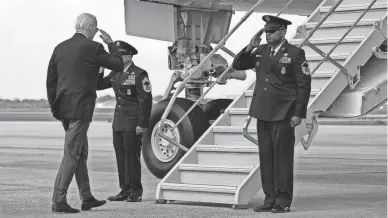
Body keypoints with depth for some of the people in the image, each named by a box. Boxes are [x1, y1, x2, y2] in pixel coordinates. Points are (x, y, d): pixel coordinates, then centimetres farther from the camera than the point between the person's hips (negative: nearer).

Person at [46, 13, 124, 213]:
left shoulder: (60, 48, 11)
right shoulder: (92, 47, -9)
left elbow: (51, 80, 11)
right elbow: (118, 65, 0)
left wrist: (55, 107, 17)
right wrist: (110, 43, 12)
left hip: (63, 107, 8)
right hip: (80, 107, -8)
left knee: (81, 153, 18)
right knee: (71, 155, -6)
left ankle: (87, 198, 25)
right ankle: (58, 201, -8)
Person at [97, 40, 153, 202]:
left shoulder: (139, 74, -9)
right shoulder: (115, 74, 13)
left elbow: (145, 100, -12)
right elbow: (98, 85, 18)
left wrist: (142, 124, -16)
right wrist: (99, 72, -1)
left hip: (132, 124, -7)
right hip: (118, 122, 7)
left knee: (132, 156, -5)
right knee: (120, 157, 8)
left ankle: (135, 192, 3)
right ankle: (125, 190, 15)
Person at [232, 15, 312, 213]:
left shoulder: (295, 54, -5)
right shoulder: (261, 51, 11)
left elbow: (304, 85, -7)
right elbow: (237, 65, 15)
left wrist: (299, 114, -12)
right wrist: (249, 48, -2)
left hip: (283, 115, -6)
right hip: (263, 114, 6)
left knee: (282, 158, -2)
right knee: (266, 158, 7)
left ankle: (283, 202, 3)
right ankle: (270, 199, 14)